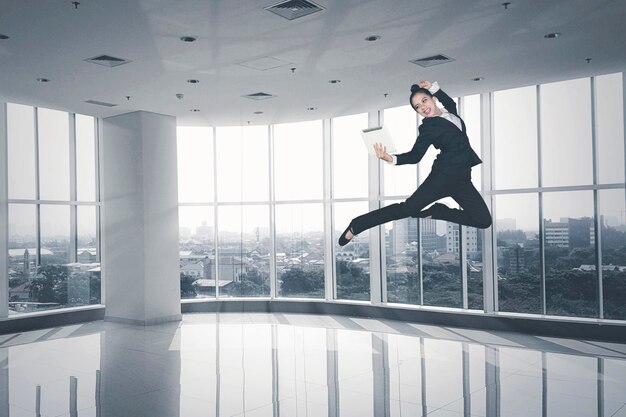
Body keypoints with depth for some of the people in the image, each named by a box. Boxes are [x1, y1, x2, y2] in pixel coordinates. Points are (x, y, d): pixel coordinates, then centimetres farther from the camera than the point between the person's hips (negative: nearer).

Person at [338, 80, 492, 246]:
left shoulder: (450, 113, 11)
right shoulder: (428, 127, -6)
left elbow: (451, 103, 33)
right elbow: (415, 156, -11)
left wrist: (433, 87, 16)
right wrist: (391, 159, -30)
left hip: (462, 179, 6)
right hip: (444, 176, -6)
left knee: (483, 221, -5)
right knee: (408, 208, -17)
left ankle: (436, 211, 8)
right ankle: (356, 225, -11)